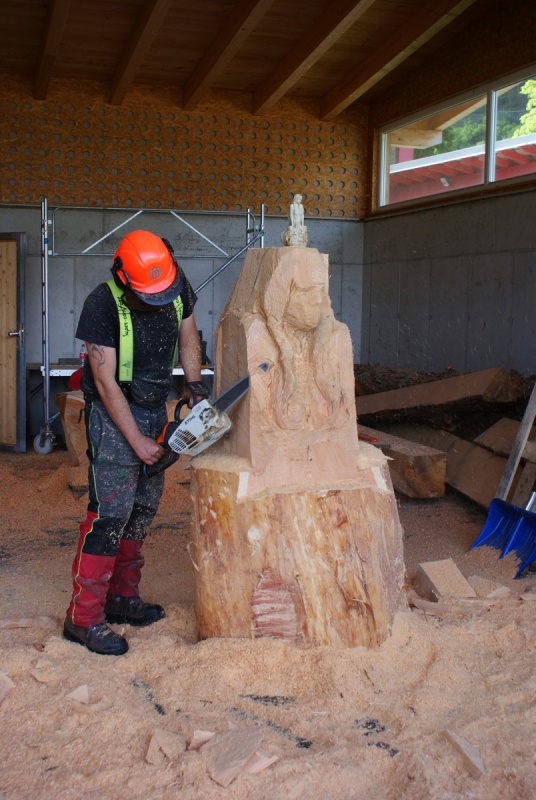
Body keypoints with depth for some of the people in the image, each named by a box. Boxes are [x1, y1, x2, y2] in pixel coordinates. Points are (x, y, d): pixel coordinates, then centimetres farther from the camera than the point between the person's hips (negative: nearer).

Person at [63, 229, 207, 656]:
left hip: (156, 409, 7)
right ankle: (83, 618, -4)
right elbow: (106, 383, -20)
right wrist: (136, 441, -19)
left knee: (144, 509, 11)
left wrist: (195, 385, -5)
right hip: (114, 415, -7)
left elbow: (188, 337, 11)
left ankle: (121, 597, 24)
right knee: (110, 513, -11)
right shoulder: (102, 305, -23)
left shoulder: (179, 287, -6)